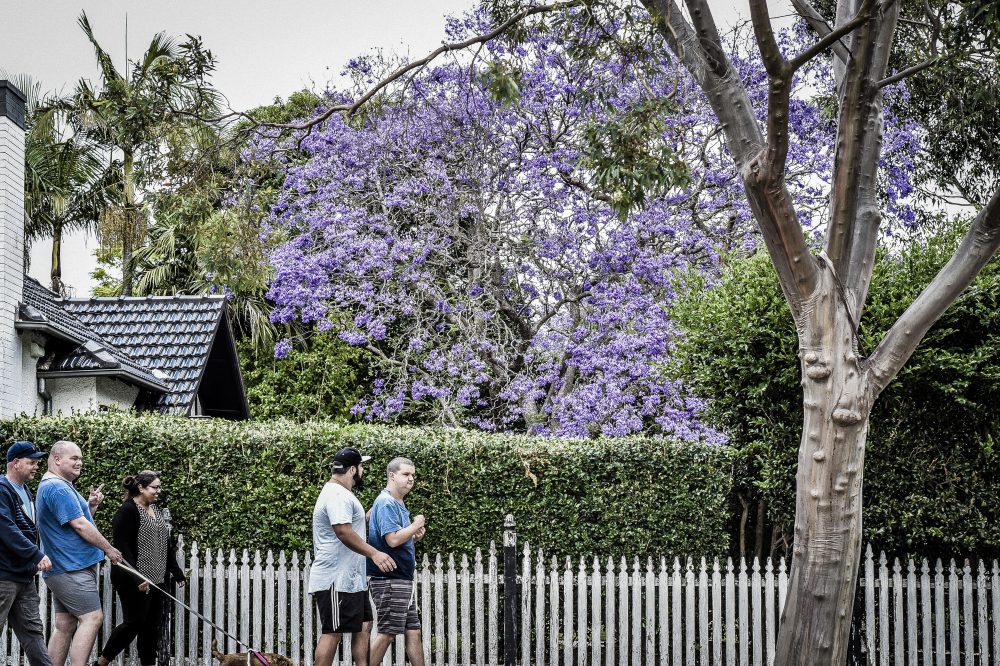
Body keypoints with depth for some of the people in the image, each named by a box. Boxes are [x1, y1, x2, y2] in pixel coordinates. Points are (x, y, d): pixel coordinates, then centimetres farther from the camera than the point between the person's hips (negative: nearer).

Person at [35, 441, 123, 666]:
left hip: (62, 569, 11)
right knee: (92, 618, -13)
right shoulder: (59, 488, -15)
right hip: (72, 569, -11)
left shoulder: (50, 487, 20)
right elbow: (80, 525, -18)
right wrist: (109, 549, -9)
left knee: (65, 624, 9)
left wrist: (91, 505, 8)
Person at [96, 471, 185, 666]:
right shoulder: (128, 511, -13)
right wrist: (135, 579, -24)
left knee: (152, 624, 8)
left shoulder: (156, 510, 14)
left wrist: (177, 572, 19)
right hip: (134, 581, -8)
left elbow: (166, 544, 21)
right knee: (135, 622, -6)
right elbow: (121, 547, -19)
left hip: (155, 579, 8)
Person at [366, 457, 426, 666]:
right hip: (389, 580, -10)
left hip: (403, 580, 10)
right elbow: (393, 539, -25)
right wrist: (416, 525, -11)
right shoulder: (386, 503, -14)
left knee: (413, 632, 11)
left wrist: (415, 535, 6)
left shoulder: (399, 504, 17)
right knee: (387, 633, -6)